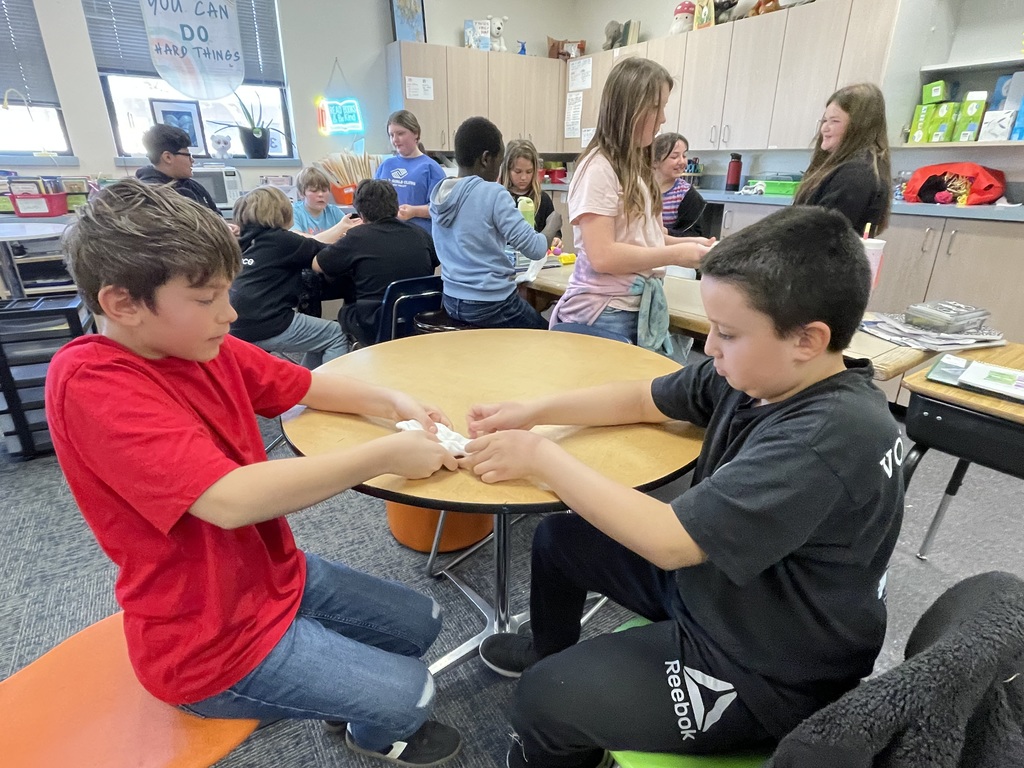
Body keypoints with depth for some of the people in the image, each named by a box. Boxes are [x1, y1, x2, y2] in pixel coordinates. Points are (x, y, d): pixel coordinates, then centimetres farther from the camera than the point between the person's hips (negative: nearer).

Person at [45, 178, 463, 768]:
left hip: (276, 573, 7)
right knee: (408, 694, 1)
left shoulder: (205, 346, -5)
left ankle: (345, 700, 44)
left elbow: (306, 386, 7)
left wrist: (394, 403, -11)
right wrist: (386, 455, -32)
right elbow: (229, 499, -39)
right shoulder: (90, 382, -27)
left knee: (420, 622, 16)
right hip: (211, 642, -7)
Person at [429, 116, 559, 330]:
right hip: (491, 304, -7)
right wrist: (553, 224, 2)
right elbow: (535, 249, -16)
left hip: (452, 300, 8)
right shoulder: (493, 194, -17)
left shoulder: (438, 193, 4)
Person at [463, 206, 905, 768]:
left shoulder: (828, 439, -34)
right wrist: (532, 412, -9)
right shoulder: (761, 373, -9)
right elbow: (642, 399, 1)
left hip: (764, 670, -7)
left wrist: (540, 457, -26)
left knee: (544, 700, -12)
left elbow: (669, 541, -35)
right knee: (559, 538, 15)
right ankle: (550, 650, 44)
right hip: (705, 578, 8)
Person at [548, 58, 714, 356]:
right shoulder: (599, 168, -14)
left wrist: (685, 243, 1)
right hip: (605, 313, -8)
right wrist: (677, 255, -15)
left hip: (643, 308, 8)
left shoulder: (637, 166, 12)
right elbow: (603, 256, -21)